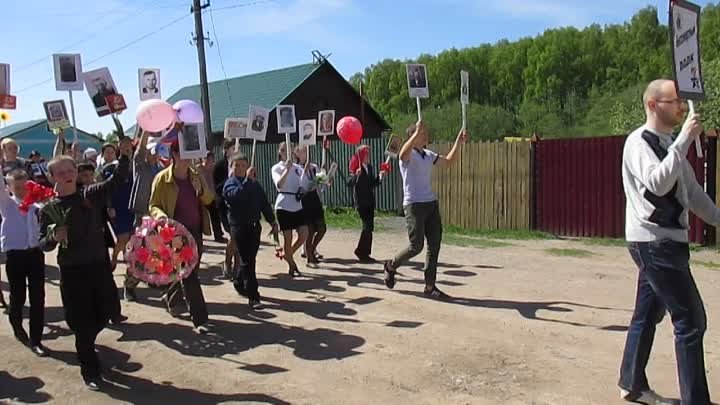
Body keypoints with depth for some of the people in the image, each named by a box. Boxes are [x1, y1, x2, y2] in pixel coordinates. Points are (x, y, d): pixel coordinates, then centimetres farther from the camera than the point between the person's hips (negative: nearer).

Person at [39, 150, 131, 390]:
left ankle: (85, 346, 44)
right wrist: (53, 238, -21)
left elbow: (120, 177, -7)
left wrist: (124, 153, -19)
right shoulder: (49, 209, -3)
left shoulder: (92, 194, 0)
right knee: (82, 322, 3)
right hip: (72, 271, -2)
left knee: (106, 311, 12)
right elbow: (43, 245, 0)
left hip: (100, 265, 2)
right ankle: (90, 372, 20)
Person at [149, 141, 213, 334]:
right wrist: (160, 215, -24)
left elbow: (209, 200, 9)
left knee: (191, 272, 15)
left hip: (196, 231, 6)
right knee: (189, 275, -8)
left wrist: (201, 189, -12)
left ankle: (171, 299, 43)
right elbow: (153, 205, -2)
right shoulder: (163, 178, -6)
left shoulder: (196, 176, 7)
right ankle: (200, 319, -4)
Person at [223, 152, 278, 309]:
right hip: (239, 226, -5)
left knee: (249, 259, 14)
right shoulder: (229, 184, -4)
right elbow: (236, 194, -27)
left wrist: (272, 221, 12)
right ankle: (253, 296, -5)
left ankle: (239, 283, 37)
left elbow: (264, 203, 14)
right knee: (247, 261, -7)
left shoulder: (255, 184, 11)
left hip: (254, 225, 5)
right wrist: (247, 179, -30)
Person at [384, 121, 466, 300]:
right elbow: (403, 154, -34)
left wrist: (459, 142, 14)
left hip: (431, 204, 7)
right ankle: (391, 266, 22)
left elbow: (449, 161, 24)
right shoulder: (409, 154, -8)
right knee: (416, 246, -6)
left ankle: (430, 286, 12)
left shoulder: (429, 155, 15)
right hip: (414, 205, -7)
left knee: (434, 245, 4)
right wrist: (417, 132, -43)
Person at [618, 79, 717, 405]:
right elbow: (658, 183, -28)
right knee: (690, 319, -8)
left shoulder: (670, 143, 16)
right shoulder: (639, 142, -12)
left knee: (648, 313, 15)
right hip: (654, 242, -9)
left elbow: (691, 190, 21)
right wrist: (685, 140, -24)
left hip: (666, 241, 9)